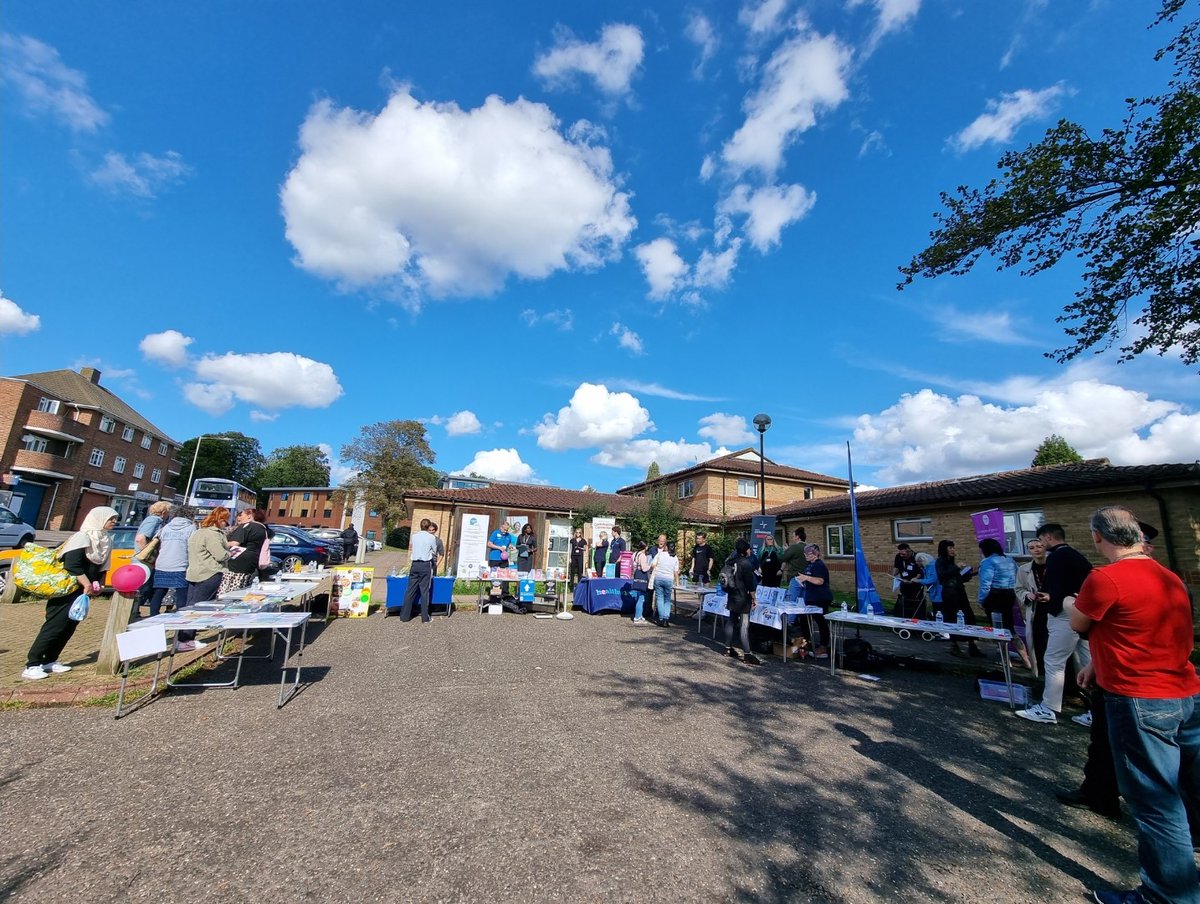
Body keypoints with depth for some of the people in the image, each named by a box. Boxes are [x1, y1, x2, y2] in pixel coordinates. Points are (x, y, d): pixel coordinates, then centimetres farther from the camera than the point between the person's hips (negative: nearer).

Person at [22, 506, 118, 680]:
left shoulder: (106, 540, 10)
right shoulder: (83, 537, -16)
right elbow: (72, 564, -23)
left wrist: (98, 584, 7)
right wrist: (86, 583, -24)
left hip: (83, 591, 8)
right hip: (66, 589, -8)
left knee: (69, 626, 8)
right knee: (55, 625, -7)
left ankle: (49, 661, 17)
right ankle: (31, 666, -1)